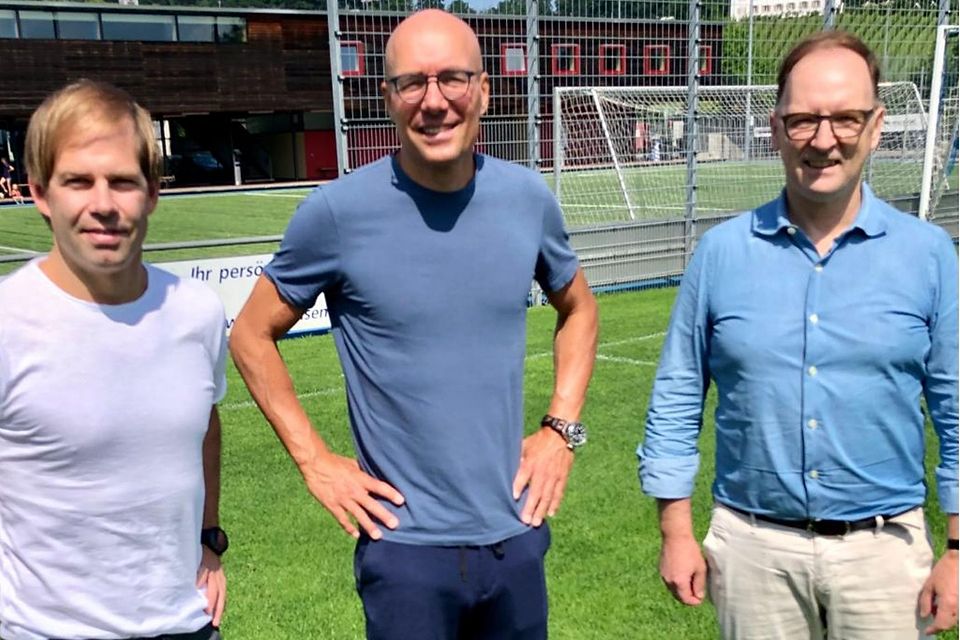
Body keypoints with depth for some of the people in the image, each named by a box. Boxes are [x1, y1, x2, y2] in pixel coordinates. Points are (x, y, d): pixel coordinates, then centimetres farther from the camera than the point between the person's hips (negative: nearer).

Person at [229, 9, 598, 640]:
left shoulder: (528, 197, -4)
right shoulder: (339, 211, -13)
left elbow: (578, 309, 13)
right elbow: (252, 337, -1)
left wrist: (562, 429, 3)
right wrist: (316, 461, -6)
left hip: (516, 533, 4)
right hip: (406, 544, -3)